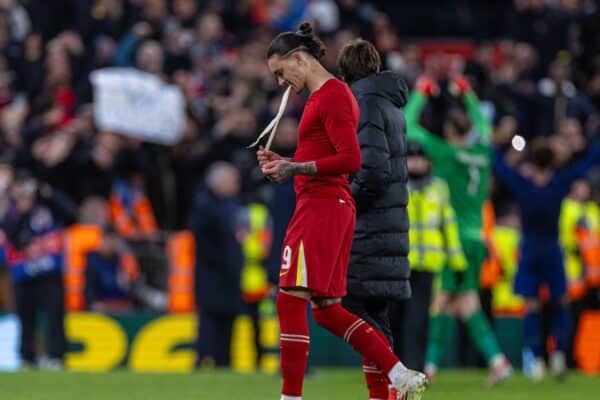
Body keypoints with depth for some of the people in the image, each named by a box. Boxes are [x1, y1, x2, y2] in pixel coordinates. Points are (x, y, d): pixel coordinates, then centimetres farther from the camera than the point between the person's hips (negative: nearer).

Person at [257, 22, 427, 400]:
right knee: (326, 308, 12)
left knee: (291, 300, -10)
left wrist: (296, 169, -18)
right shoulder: (323, 96, 19)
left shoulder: (331, 96, -11)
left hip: (323, 207, -10)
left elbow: (351, 160, -19)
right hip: (329, 208, 10)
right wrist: (286, 163, 11)